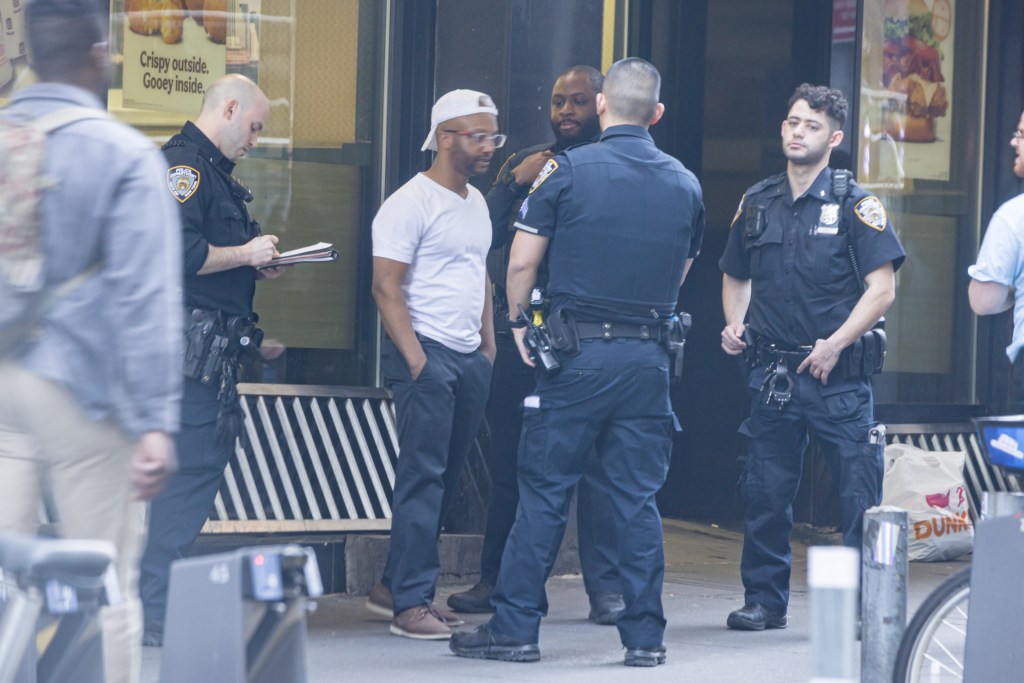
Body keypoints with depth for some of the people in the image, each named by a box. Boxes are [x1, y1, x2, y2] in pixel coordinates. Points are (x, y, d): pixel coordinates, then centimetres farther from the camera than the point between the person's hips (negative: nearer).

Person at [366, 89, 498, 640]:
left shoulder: (476, 202, 17)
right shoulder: (411, 202, -9)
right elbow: (386, 286, -13)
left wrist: (489, 345, 16)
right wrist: (415, 358, -18)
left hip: (470, 358, 8)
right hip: (426, 354, -8)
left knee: (446, 476, 9)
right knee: (424, 476, -10)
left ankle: (393, 586, 18)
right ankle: (410, 603, -7)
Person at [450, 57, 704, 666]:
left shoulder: (568, 170, -5)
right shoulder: (685, 184, 8)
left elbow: (521, 263, -4)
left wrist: (519, 324, 10)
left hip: (579, 356, -3)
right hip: (649, 358, 3)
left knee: (545, 490, 2)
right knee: (638, 497, 7)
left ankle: (516, 627, 4)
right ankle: (646, 634, 8)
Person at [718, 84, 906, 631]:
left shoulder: (855, 206, -2)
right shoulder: (757, 203, 11)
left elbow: (882, 287, -7)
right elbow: (736, 277, 23)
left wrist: (834, 345, -14)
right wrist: (734, 324, 4)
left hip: (837, 375, -4)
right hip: (772, 374, 4)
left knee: (861, 498, -4)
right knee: (765, 493, 6)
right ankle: (764, 600, 17)